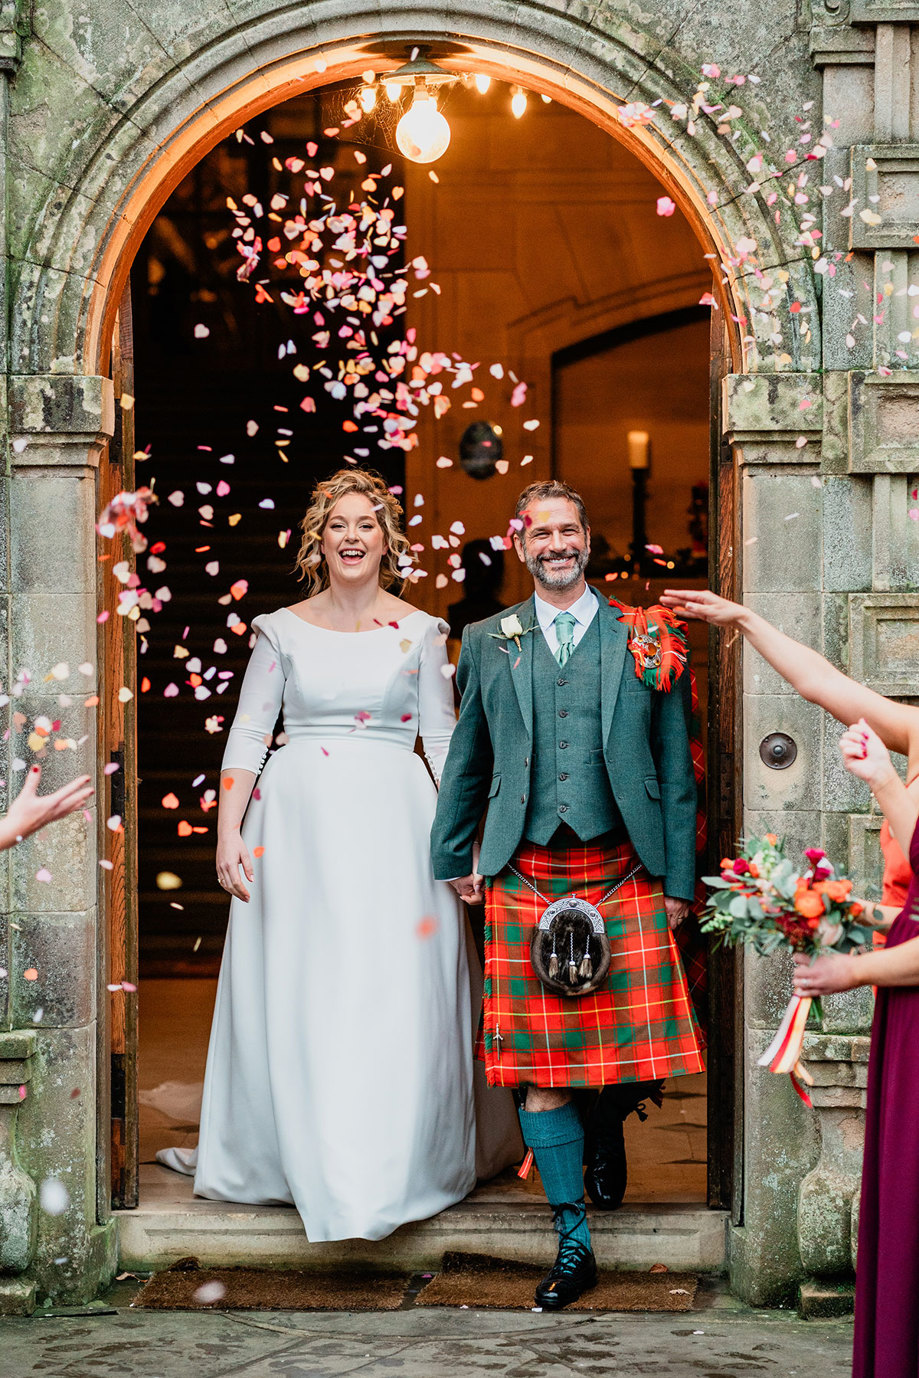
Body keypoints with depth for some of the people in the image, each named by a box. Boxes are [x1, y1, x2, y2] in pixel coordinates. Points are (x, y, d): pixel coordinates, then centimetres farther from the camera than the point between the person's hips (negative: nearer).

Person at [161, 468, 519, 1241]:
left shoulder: (419, 631, 6)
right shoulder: (282, 631, 6)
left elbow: (445, 742, 6)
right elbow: (248, 735, 5)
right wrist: (228, 830, -4)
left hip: (393, 822, 0)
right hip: (298, 821, 1)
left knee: (397, 995, -2)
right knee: (296, 995, 2)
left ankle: (398, 1168, 11)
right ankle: (306, 1160, 15)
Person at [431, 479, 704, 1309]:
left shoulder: (645, 642, 7)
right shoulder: (488, 643, 10)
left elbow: (676, 771, 7)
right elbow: (465, 762, 18)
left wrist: (679, 880, 4)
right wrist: (453, 860, 16)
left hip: (623, 873, -1)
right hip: (524, 876, 1)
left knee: (638, 1056, -3)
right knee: (537, 1062, -1)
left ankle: (605, 1130, 34)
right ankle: (574, 1246, 8)